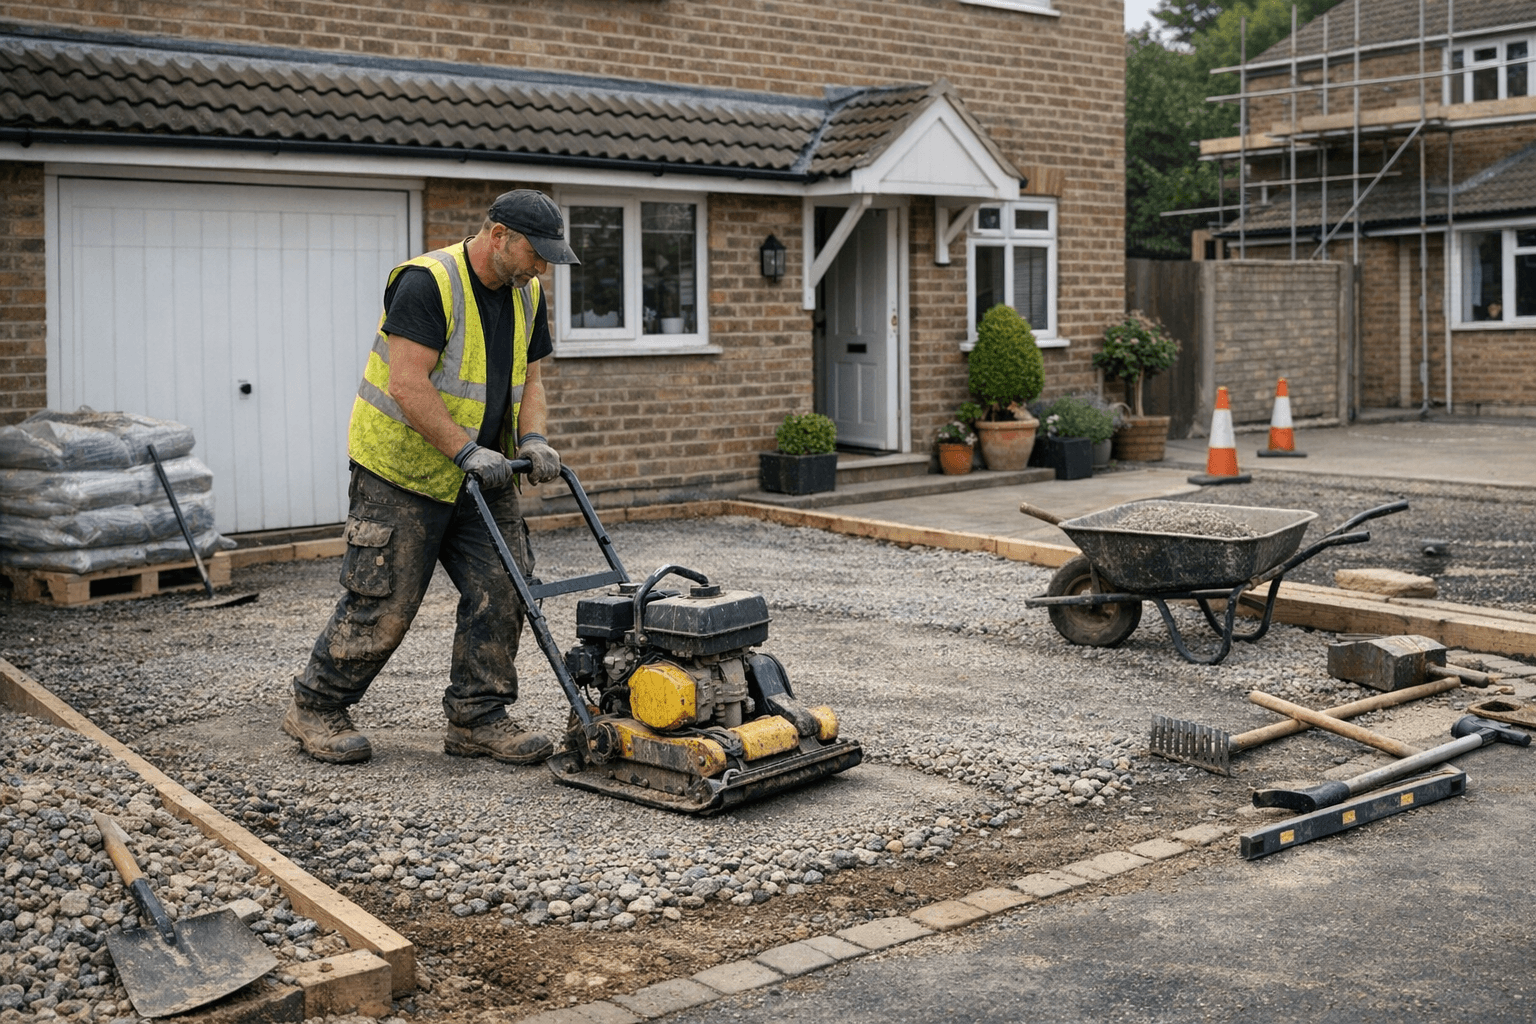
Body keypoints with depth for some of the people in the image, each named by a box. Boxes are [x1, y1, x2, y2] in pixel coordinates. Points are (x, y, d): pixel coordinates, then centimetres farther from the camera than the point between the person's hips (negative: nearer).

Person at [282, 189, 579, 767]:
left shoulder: (524, 295, 6)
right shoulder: (428, 282, -20)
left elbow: (528, 378, 13)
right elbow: (408, 384, -26)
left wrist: (532, 439, -6)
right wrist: (468, 451, -27)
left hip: (480, 477, 8)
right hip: (401, 474, -7)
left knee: (500, 589, 0)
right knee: (383, 605, -3)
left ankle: (476, 719, 10)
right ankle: (314, 710, 16)